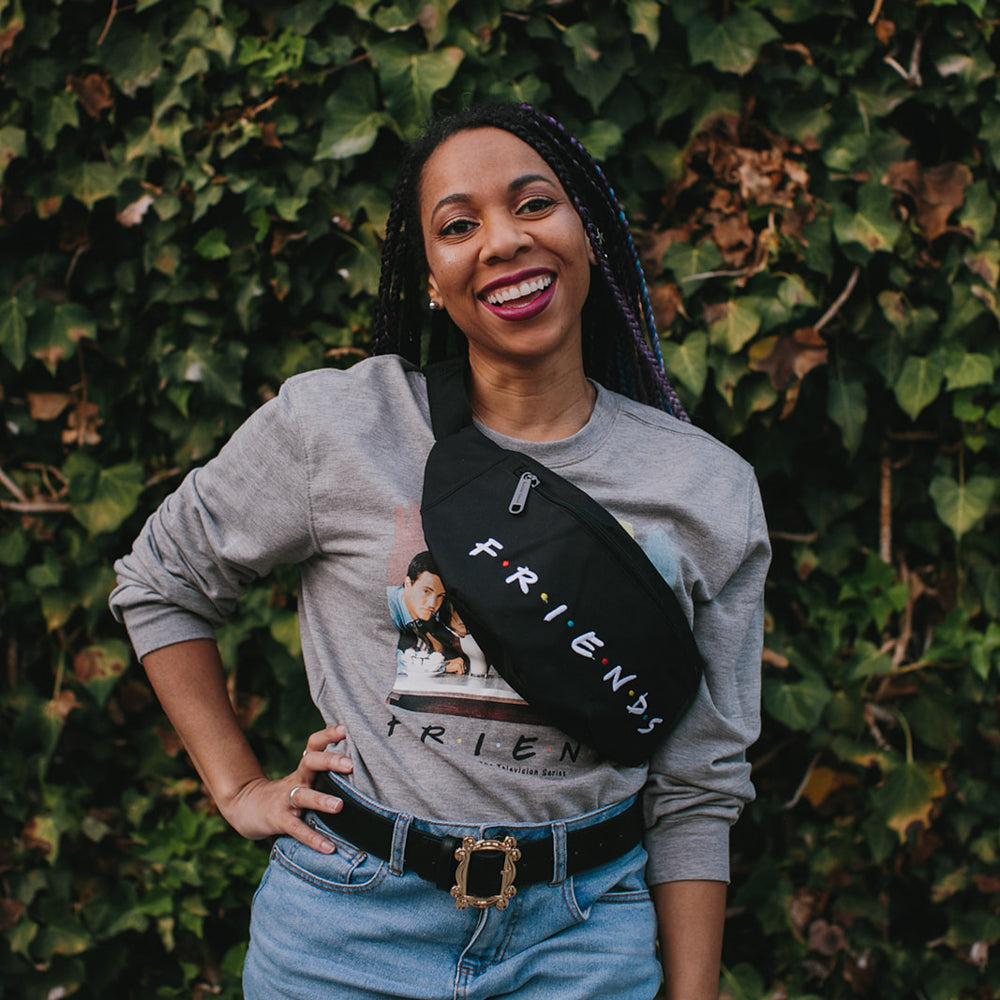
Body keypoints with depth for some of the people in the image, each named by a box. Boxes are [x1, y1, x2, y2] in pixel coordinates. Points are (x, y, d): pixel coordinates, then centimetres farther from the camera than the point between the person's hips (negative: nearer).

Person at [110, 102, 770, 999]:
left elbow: (696, 789, 0)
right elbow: (159, 582, 6)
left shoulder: (711, 493, -4)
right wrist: (240, 790, 1)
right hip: (350, 923, 0)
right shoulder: (335, 425, -9)